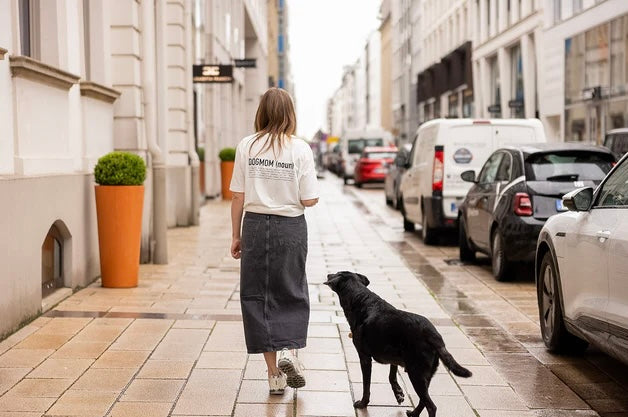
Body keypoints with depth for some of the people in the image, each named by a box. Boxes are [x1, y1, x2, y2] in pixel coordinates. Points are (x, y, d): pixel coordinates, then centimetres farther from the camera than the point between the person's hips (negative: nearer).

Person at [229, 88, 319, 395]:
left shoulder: (247, 146, -2)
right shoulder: (300, 149, -5)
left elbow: (238, 197, 0)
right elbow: (309, 200, -6)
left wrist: (236, 236, 9)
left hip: (255, 224, 1)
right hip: (291, 226, -1)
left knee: (256, 296, 10)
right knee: (292, 293, 16)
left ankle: (274, 372, 11)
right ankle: (289, 349, -6)